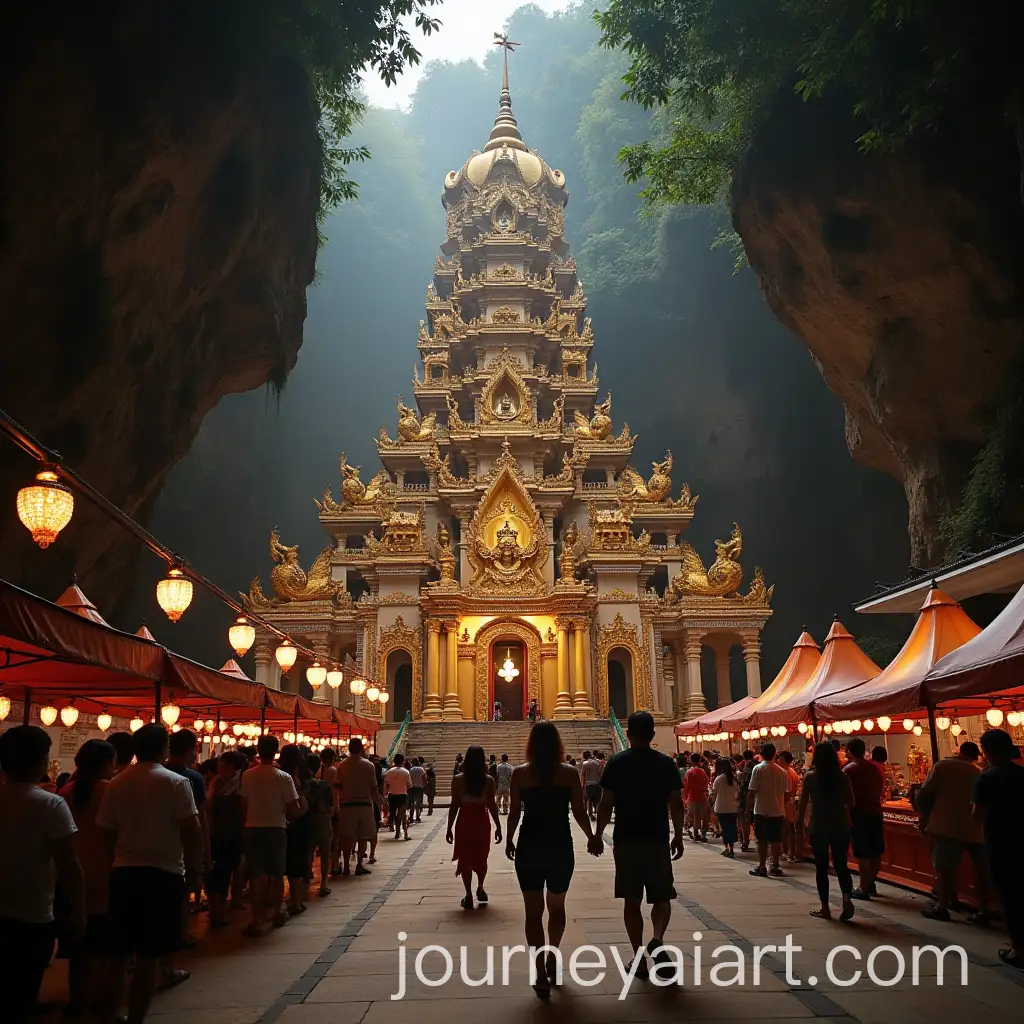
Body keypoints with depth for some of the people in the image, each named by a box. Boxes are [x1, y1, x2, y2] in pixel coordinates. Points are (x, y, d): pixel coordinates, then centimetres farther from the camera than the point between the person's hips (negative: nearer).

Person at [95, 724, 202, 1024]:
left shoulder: (116, 784, 5)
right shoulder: (175, 782, -9)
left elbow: (108, 833, 8)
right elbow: (192, 833, -12)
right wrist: (194, 871, -2)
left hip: (123, 873, 5)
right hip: (163, 873, -4)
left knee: (118, 955, 15)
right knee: (148, 958, 4)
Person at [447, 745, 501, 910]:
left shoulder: (458, 780, -7)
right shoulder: (488, 780, -6)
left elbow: (454, 806, -6)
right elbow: (492, 805, -5)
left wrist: (449, 828, 2)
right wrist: (498, 827, 3)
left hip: (464, 823, -1)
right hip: (482, 822, 1)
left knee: (465, 859, 7)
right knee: (481, 857, 20)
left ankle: (469, 896, 6)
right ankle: (480, 888, 29)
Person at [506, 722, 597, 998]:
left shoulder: (520, 773, -6)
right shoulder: (570, 773, -5)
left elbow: (514, 812, -2)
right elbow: (579, 812, -3)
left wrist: (509, 841, 13)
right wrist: (591, 838, 14)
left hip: (529, 846, -1)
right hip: (561, 846, 1)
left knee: (533, 911, 6)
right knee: (556, 907, 22)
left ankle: (541, 974, -1)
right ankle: (552, 958, 35)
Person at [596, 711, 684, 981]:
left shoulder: (616, 763, -5)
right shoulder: (666, 763, -1)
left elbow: (606, 804, -6)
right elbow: (676, 804, 1)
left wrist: (597, 836, 5)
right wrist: (678, 836, 14)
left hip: (626, 840, 0)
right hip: (658, 840, 1)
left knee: (631, 900, 9)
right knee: (661, 896, 13)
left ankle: (639, 958, 10)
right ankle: (657, 940, -12)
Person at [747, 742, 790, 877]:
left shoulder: (758, 768, -10)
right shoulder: (782, 771, 3)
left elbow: (752, 791, -12)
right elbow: (785, 792, 7)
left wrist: (749, 806, -1)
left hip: (761, 810, -4)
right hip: (778, 810, 4)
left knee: (762, 840, 2)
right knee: (776, 840, 10)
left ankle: (761, 867, 4)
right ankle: (775, 866, 16)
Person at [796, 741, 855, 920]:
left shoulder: (810, 776, -8)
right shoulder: (843, 776, -1)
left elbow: (802, 803, -8)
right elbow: (850, 802, 4)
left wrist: (799, 826, 0)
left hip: (818, 827, -2)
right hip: (840, 826, 2)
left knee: (821, 866, 8)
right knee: (841, 864, 11)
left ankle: (825, 907, 12)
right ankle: (846, 898, -10)